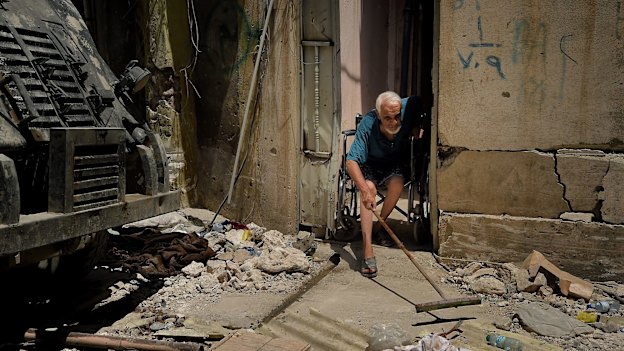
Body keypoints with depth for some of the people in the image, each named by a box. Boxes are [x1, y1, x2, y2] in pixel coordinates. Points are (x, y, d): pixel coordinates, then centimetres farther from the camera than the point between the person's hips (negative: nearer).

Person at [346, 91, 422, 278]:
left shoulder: (409, 106, -23)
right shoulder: (367, 125, -31)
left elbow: (418, 102, 4)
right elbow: (351, 161, -36)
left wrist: (416, 127, -12)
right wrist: (365, 190, -50)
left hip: (397, 164, 2)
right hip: (370, 165, -2)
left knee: (397, 184, -31)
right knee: (369, 188, -31)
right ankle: (367, 252, -36)